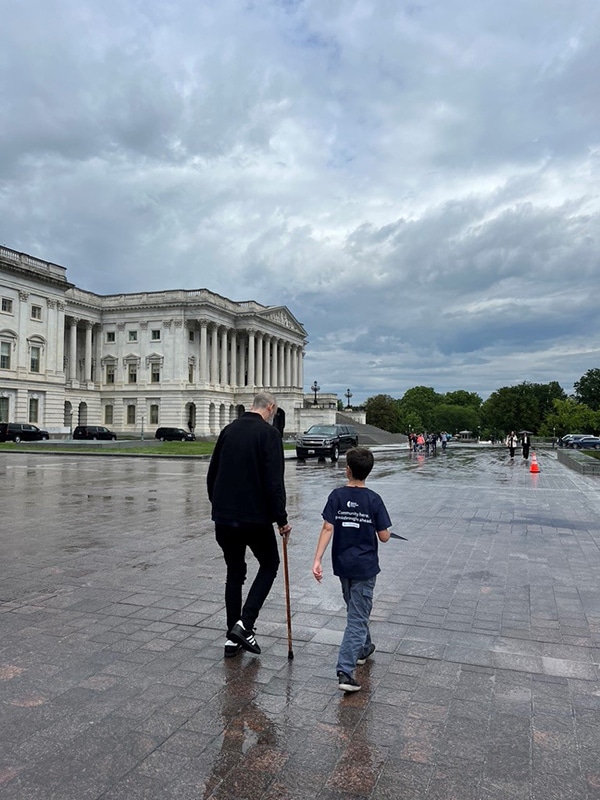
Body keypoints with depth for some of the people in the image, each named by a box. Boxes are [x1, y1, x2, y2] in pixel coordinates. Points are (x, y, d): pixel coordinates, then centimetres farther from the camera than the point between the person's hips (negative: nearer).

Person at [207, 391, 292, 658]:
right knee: (269, 564, 16)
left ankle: (232, 638, 20)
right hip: (255, 517, -5)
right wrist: (281, 519, -10)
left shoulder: (229, 430, 9)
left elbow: (211, 474, 15)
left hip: (224, 518, 6)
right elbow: (274, 482, -17)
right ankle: (245, 624, 4)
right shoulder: (269, 433, -10)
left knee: (234, 573, 16)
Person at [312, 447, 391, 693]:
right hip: (365, 567, -3)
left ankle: (363, 649, 44)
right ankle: (345, 671, -7)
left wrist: (317, 560, -13)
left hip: (342, 564, 3)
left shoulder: (337, 496, -7)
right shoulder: (374, 500, -10)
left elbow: (328, 528, -13)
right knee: (357, 618, 1)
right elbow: (384, 537, -8)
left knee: (355, 611, 25)